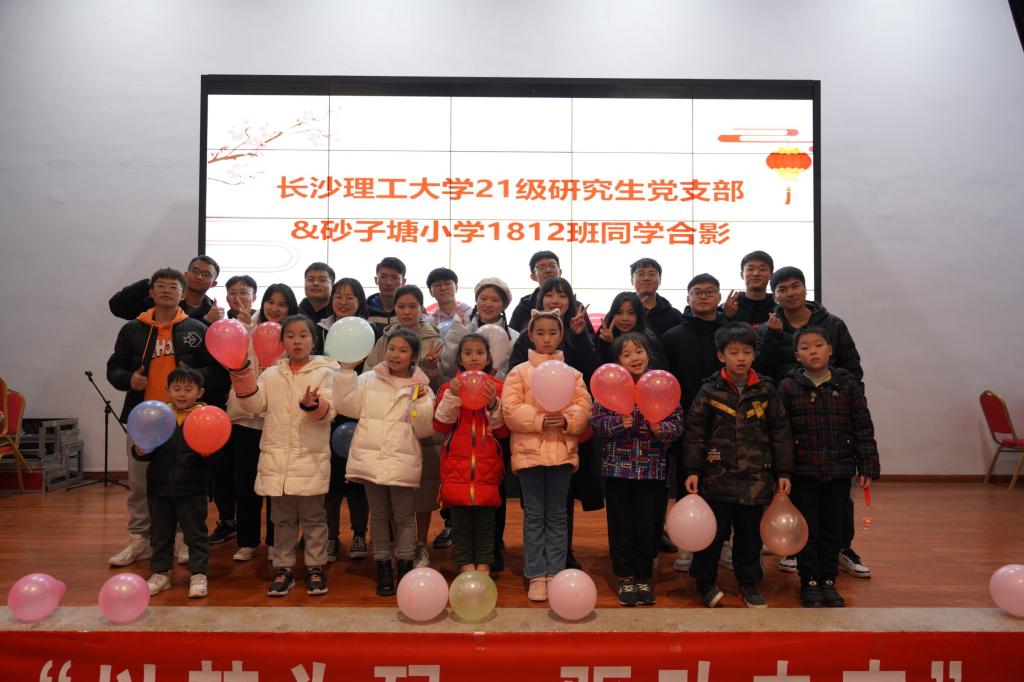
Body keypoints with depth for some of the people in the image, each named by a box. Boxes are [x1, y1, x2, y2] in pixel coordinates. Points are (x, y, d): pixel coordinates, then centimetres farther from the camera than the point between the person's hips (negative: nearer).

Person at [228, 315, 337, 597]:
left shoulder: (324, 372, 0)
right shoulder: (271, 374, 10)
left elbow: (327, 413, -8)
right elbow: (254, 405, 0)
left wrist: (312, 405, -30)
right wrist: (242, 372, -10)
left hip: (311, 458, -3)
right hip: (276, 458, 3)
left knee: (313, 517, 6)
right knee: (282, 518, 12)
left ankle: (315, 567, 19)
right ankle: (283, 568, 23)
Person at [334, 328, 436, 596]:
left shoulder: (420, 387, 4)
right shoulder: (369, 380, 7)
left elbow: (424, 429, -1)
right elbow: (349, 407, -3)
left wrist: (421, 402, -16)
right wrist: (347, 371, -6)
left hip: (403, 461, -1)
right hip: (371, 458, 1)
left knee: (403, 516, 6)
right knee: (379, 515, 11)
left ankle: (405, 565, 20)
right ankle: (383, 566, 22)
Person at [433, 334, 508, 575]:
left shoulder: (497, 387, 3)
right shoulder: (450, 386, 6)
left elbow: (503, 430, 1)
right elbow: (440, 424, -3)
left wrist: (493, 404, -15)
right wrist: (452, 396, -14)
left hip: (487, 463, -1)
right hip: (457, 462, 1)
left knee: (485, 516, 4)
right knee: (460, 517, 4)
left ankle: (483, 563, 16)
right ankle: (466, 564, 16)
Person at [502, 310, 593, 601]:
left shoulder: (572, 374, 8)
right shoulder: (519, 372, 2)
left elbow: (584, 406, -1)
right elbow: (511, 409, -8)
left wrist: (566, 419, -20)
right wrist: (539, 420, -19)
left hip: (562, 450, 2)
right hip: (529, 450, -2)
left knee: (557, 515, 9)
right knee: (534, 515, 5)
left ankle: (555, 573, 18)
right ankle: (536, 575, 13)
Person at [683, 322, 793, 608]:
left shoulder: (766, 390, 2)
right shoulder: (710, 391, -4)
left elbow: (780, 433, 7)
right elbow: (694, 433, -2)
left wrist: (783, 472, 5)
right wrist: (692, 470, -5)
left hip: (756, 478, 2)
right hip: (718, 477, -2)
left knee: (750, 534, 13)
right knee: (713, 533, 5)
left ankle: (749, 584, 29)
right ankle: (705, 582, 23)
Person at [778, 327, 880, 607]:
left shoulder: (848, 385, 1)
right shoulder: (788, 387, -5)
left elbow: (863, 428, 3)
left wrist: (867, 467, -1)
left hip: (839, 470, 2)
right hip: (803, 471, -2)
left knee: (833, 527, 12)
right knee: (808, 528, 6)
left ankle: (829, 581, 26)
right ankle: (809, 582, 20)